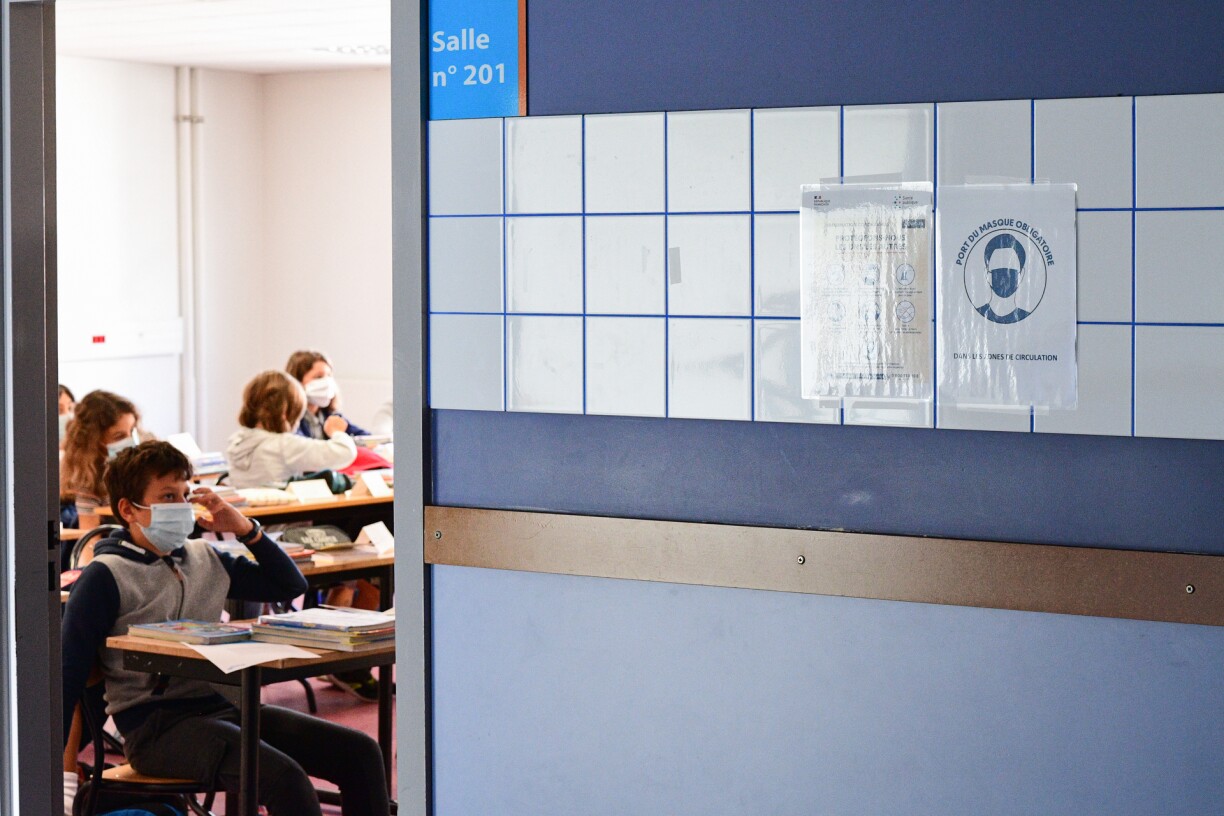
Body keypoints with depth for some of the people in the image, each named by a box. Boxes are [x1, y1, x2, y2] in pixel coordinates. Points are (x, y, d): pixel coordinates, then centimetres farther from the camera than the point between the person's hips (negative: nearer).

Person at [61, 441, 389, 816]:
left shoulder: (205, 559, 16)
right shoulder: (106, 577, -3)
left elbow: (290, 585, 26)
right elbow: (69, 674, -5)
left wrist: (247, 529, 10)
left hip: (222, 706, 7)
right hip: (155, 725, -7)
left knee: (360, 753, -9)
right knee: (285, 778, -31)